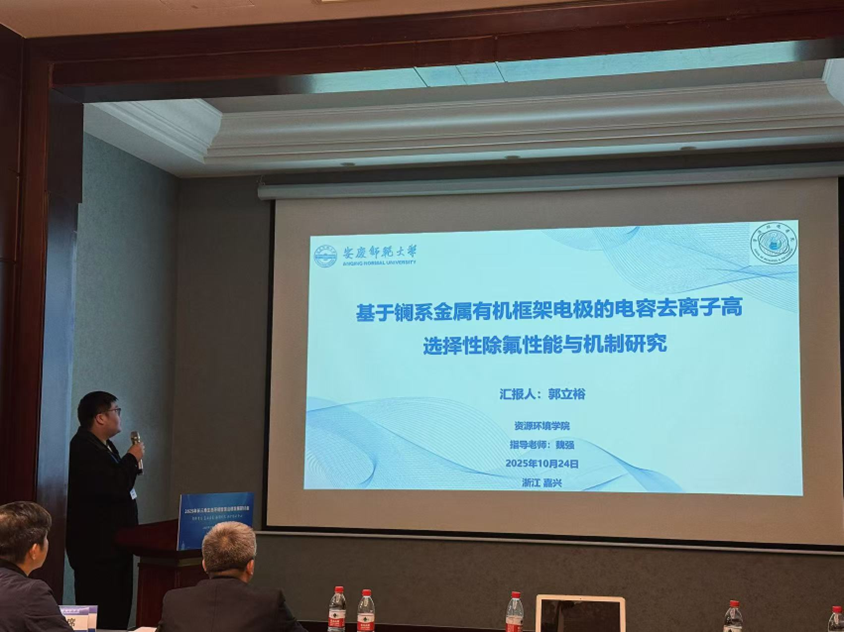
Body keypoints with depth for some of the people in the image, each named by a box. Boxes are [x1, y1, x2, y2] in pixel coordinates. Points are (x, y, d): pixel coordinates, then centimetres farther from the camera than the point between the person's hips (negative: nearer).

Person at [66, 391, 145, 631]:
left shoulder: (104, 446, 15)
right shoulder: (83, 448, -19)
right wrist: (132, 458, -13)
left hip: (114, 545, 10)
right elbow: (115, 487, -26)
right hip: (98, 548, -10)